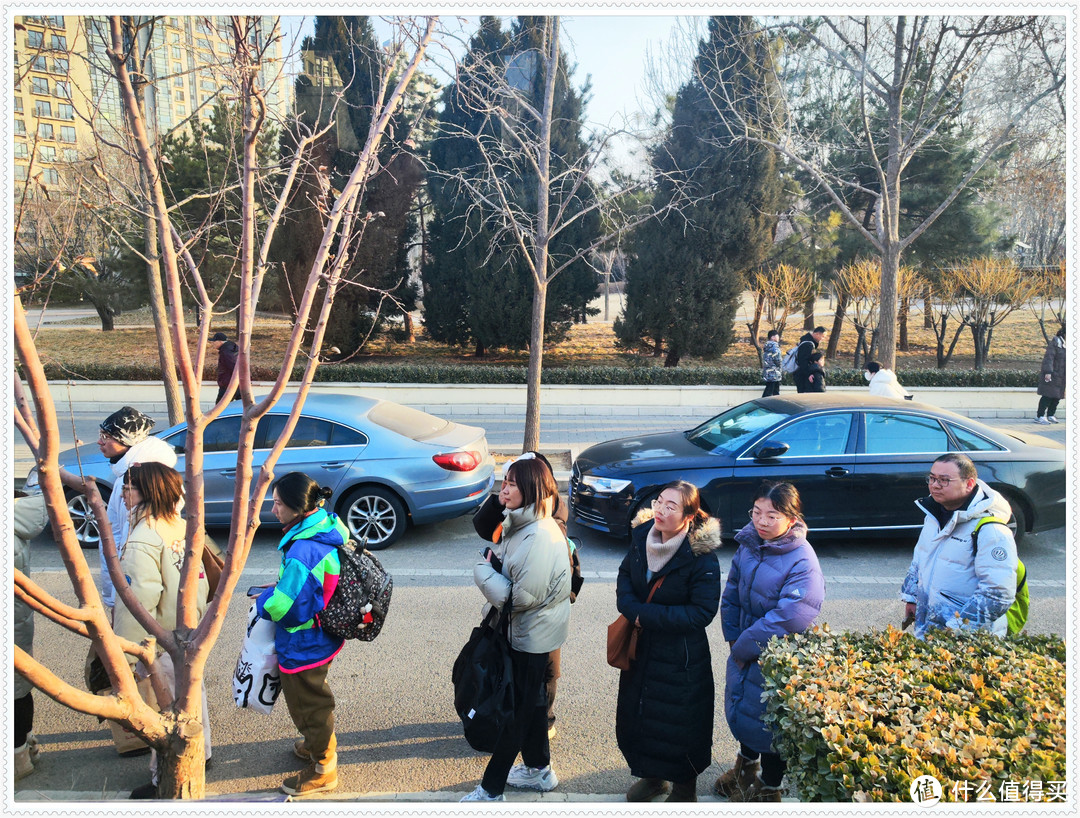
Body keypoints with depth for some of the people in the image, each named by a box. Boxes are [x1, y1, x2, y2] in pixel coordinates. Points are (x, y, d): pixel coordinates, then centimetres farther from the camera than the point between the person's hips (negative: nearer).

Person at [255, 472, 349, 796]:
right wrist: (279, 588, 6)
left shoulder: (303, 551, -34)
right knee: (314, 696, 30)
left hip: (304, 645, -9)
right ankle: (318, 744, 53)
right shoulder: (329, 526, -4)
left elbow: (283, 607, -29)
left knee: (307, 702, 12)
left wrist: (263, 600, -8)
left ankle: (322, 770, 32)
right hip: (324, 635, 9)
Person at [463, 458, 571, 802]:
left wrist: (484, 570, -17)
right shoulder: (522, 524, 4)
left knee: (518, 709, 3)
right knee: (531, 700, 22)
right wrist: (490, 560, -13)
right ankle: (539, 769, 39)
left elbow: (522, 597, -27)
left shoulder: (541, 537, -28)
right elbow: (501, 558, 9)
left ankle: (491, 790, 15)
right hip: (525, 631, 10)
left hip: (533, 636, -9)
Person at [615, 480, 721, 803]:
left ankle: (684, 788, 37)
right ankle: (653, 776, 46)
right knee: (637, 712, 21)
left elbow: (702, 612, -22)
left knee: (679, 721, 10)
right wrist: (631, 607, -13)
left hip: (681, 657, -6)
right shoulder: (643, 536, -7)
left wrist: (648, 616, -23)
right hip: (641, 647, 6)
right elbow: (625, 574, 7)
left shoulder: (702, 556, -23)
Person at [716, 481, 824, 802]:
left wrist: (743, 647, -20)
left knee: (769, 721, 11)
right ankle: (746, 766, 54)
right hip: (745, 651, 7)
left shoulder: (803, 562, -26)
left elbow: (788, 618, -30)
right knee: (741, 708, 25)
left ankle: (768, 788, 38)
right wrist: (734, 639, 1)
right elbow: (732, 593, 7)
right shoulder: (748, 544, -5)